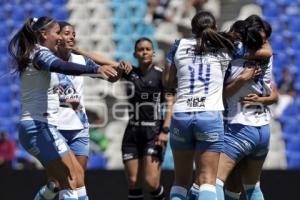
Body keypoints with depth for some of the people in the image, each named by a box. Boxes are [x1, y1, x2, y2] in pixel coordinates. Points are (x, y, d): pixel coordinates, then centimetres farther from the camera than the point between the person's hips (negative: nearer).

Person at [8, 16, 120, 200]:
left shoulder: (34, 55, 19)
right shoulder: (40, 53, -11)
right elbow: (62, 66, -34)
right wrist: (96, 69, -47)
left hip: (43, 127, 10)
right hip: (39, 127, -10)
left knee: (77, 174, 13)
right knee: (70, 181, -14)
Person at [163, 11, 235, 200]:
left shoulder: (179, 46, 11)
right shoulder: (224, 48, 9)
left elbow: (168, 81, 17)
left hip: (181, 115, 2)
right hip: (211, 115, -2)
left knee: (181, 180, 12)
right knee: (207, 180, -4)